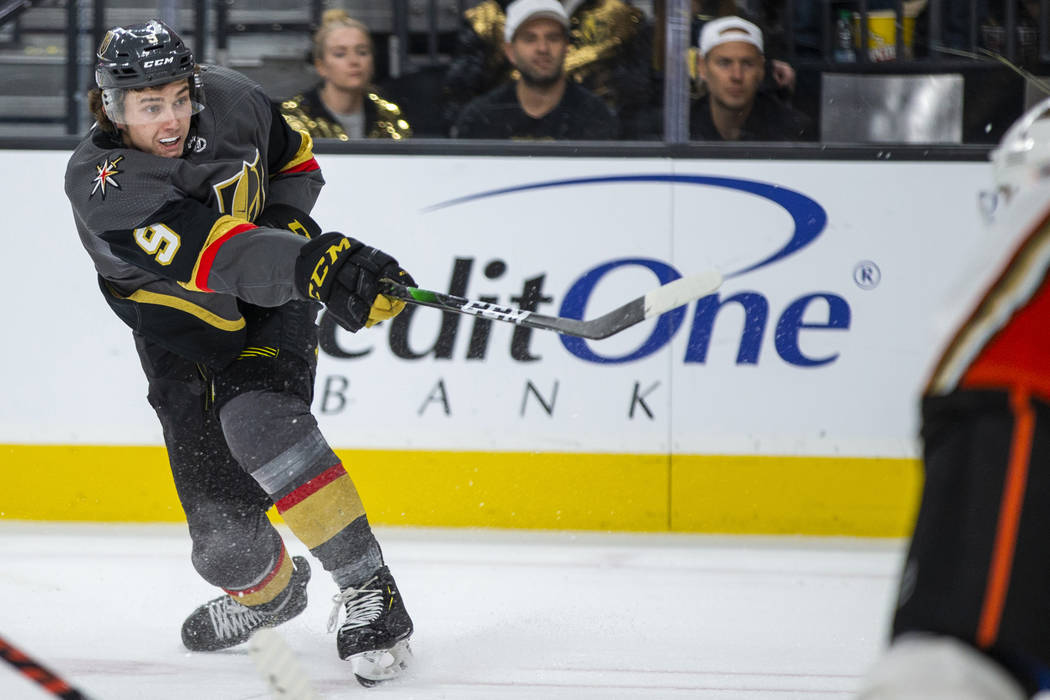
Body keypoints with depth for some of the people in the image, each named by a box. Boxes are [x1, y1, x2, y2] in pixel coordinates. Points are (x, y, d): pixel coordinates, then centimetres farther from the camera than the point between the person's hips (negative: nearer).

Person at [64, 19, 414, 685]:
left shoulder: (230, 100, -15)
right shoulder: (100, 186, -28)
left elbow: (293, 156, 10)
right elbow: (214, 252, -44)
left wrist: (290, 217, -10)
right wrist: (308, 264, -57)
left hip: (273, 312, 0)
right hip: (184, 335, 0)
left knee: (257, 420, -31)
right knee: (221, 524, -1)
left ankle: (368, 589, -28)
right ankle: (267, 589, 36)